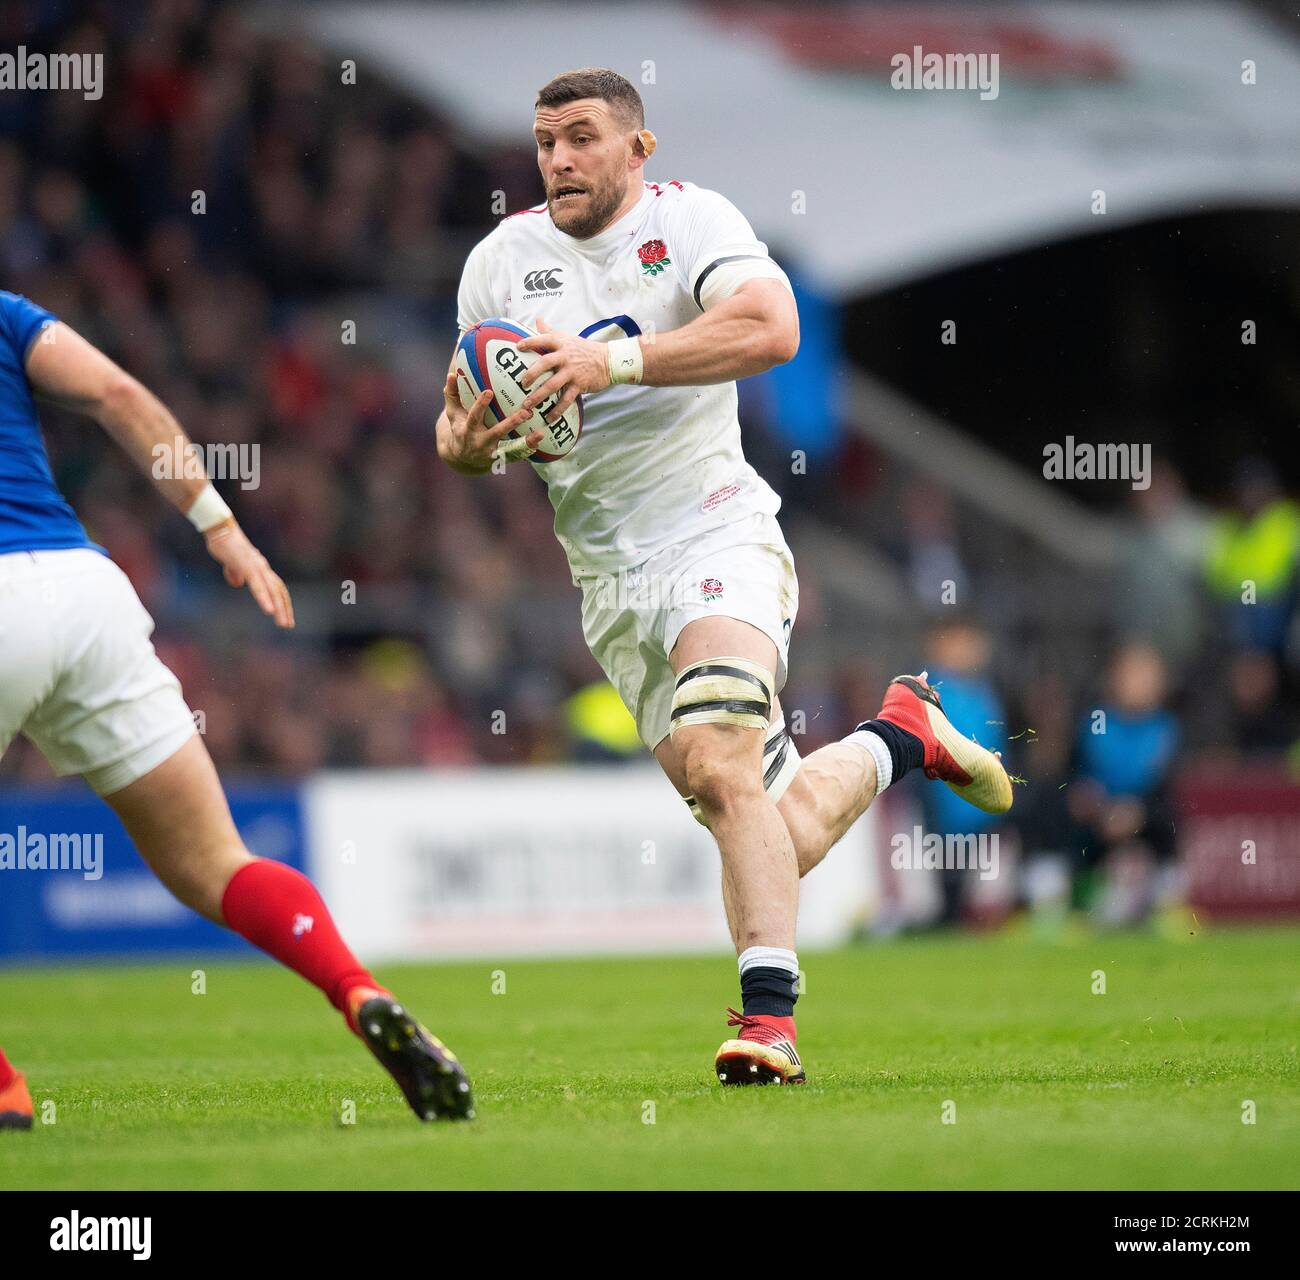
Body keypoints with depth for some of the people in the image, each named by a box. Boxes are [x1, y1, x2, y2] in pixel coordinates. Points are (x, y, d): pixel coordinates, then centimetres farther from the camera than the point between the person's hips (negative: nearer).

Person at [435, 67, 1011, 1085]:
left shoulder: (690, 219, -5)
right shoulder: (501, 260, 8)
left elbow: (770, 327, -24)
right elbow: (460, 429, 13)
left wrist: (609, 362, -30)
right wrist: (468, 440, -13)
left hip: (715, 533, -5)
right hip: (608, 576, 5)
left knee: (719, 768, -28)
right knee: (780, 839, 5)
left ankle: (768, 1019, -26)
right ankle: (901, 735, 33)